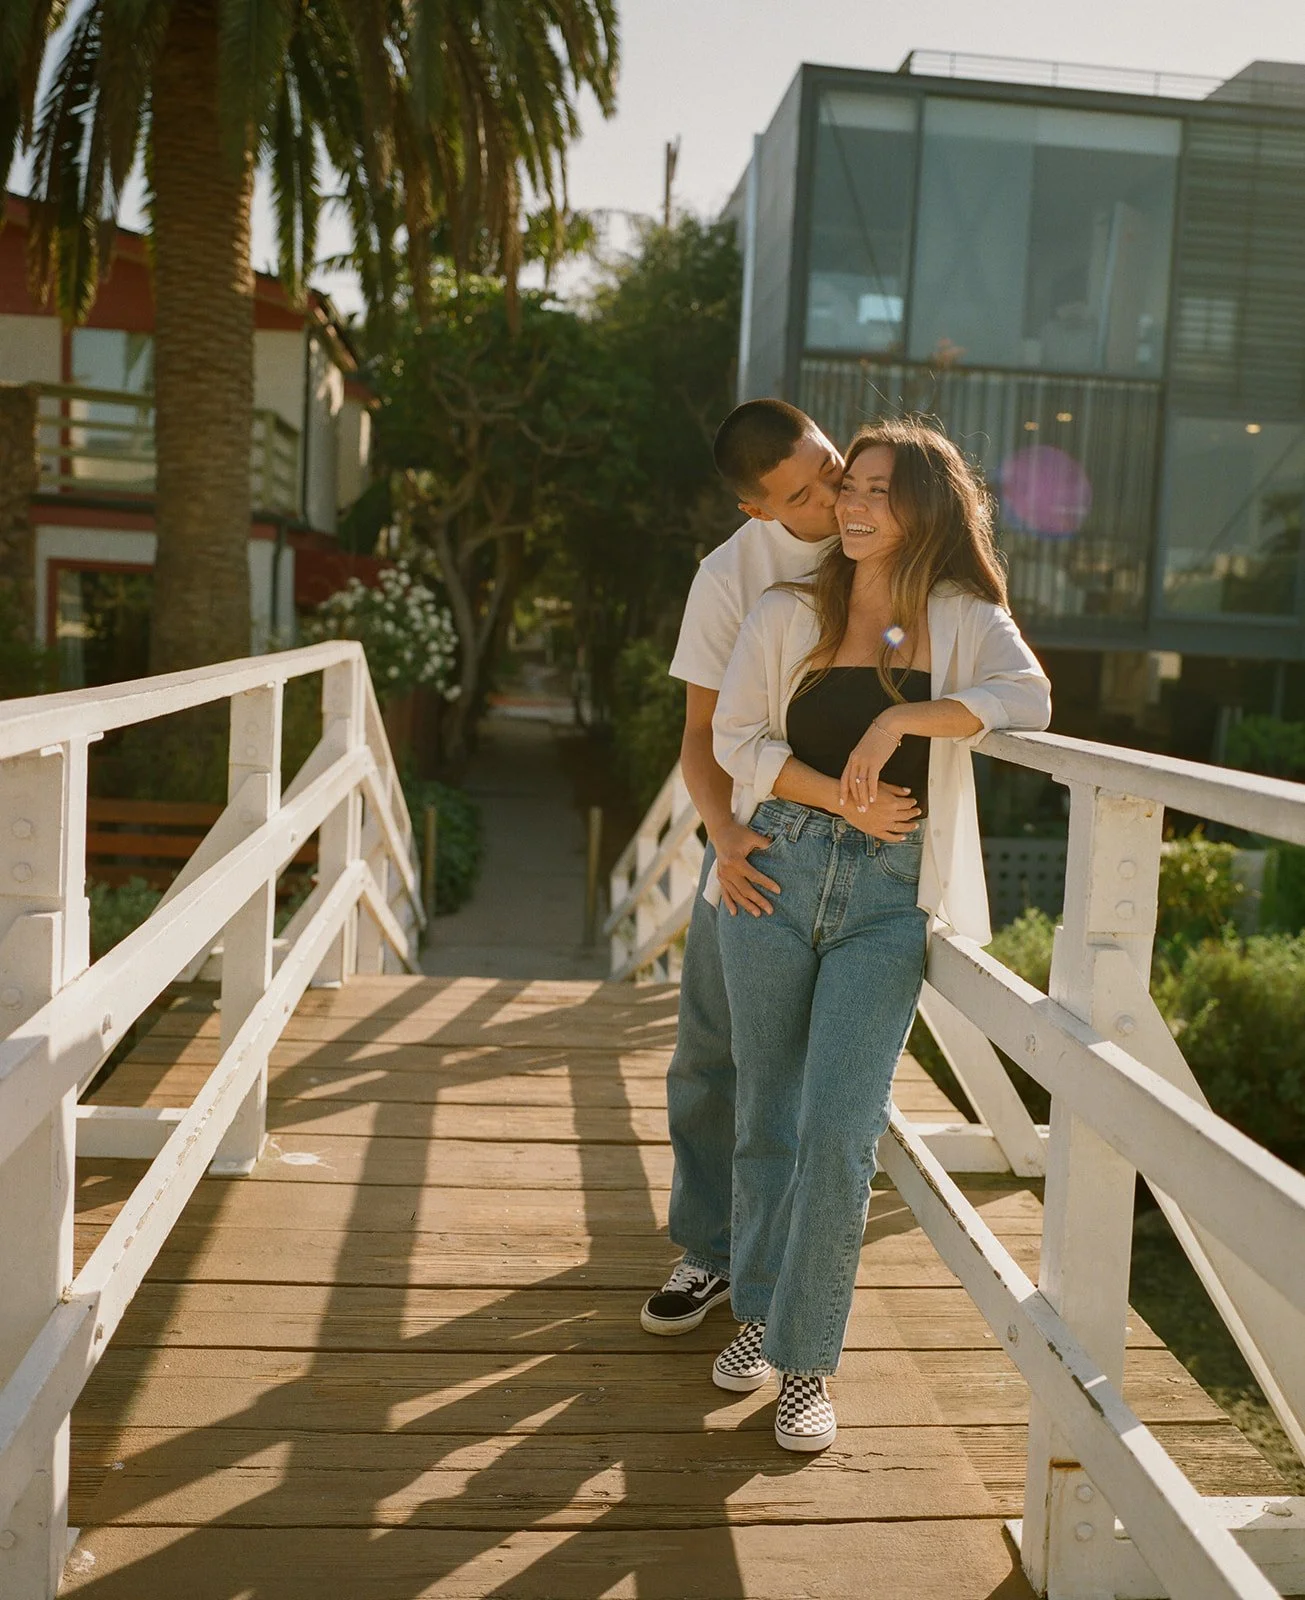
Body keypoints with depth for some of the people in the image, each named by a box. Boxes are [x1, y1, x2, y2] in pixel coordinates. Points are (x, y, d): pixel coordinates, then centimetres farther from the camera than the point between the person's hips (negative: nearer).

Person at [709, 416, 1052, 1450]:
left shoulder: (962, 621, 5)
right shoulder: (787, 616, 8)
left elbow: (1029, 697, -13)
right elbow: (737, 736, -2)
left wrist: (900, 717, -21)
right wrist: (838, 796, -14)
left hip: (887, 903, -2)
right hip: (777, 879, 2)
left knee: (838, 1133, -7)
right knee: (767, 1119, 12)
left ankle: (807, 1359, 10)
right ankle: (759, 1306, 34)